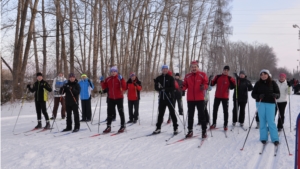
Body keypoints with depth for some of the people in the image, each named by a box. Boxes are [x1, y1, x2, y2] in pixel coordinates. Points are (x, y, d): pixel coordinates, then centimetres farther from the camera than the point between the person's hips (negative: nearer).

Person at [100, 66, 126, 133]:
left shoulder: (120, 78, -7)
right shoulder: (108, 79, 3)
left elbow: (124, 87, -17)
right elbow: (104, 87, 8)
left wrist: (121, 80, -26)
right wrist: (102, 82, -7)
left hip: (119, 98, -4)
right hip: (111, 98, 4)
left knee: (121, 112, 4)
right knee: (110, 112, 6)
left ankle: (123, 126, 15)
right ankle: (108, 126, 13)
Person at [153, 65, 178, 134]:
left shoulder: (170, 78, -1)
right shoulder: (158, 78, 8)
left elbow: (173, 88, -9)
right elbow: (156, 87, 6)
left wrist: (165, 89, -23)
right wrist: (160, 88, -16)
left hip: (170, 97, -3)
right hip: (162, 97, 3)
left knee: (172, 112, 1)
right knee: (160, 113, 8)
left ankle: (175, 128, 9)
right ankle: (158, 128, 16)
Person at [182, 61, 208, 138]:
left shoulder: (202, 75, 0)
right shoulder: (187, 76, 8)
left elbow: (206, 84, -1)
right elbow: (185, 85, 9)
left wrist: (204, 87, -22)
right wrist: (183, 88, -13)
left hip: (200, 98, -3)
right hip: (190, 99, 3)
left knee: (201, 114, 1)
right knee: (190, 115, 9)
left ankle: (204, 131, 9)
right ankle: (190, 131, 18)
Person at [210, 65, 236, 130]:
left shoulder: (230, 78, -1)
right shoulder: (218, 77, 2)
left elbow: (231, 87, -6)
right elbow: (212, 84, 1)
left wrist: (233, 82, -20)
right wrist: (210, 80, -18)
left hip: (225, 97, -2)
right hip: (217, 96, 2)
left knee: (225, 111, 4)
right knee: (215, 110, 8)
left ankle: (225, 125, 11)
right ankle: (214, 123, 19)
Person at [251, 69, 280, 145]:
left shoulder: (273, 83, 2)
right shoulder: (258, 83, 4)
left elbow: (278, 93, 2)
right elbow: (253, 94, 3)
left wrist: (275, 95, -21)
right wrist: (259, 96, -18)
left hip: (270, 103, -1)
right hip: (260, 103, 1)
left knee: (271, 121, -4)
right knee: (262, 121, 6)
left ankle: (275, 139, 6)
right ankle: (263, 138, 16)